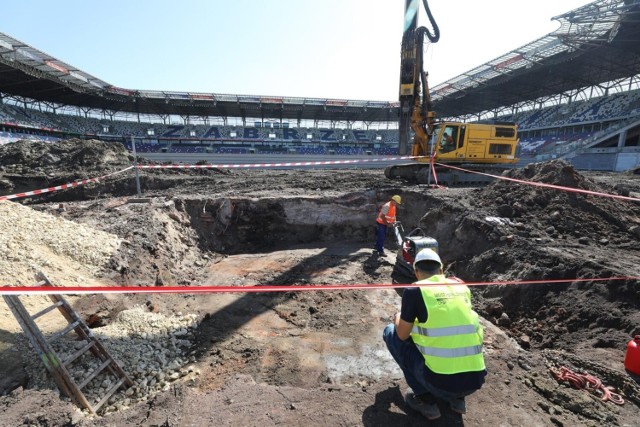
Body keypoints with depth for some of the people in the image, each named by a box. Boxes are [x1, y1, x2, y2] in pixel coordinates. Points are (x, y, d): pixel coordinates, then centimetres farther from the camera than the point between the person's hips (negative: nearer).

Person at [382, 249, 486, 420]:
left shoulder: (414, 290, -8)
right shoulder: (461, 287, 8)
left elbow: (403, 335, 1)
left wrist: (398, 318, 23)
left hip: (440, 382, -5)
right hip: (475, 380, 6)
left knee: (390, 332, 12)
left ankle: (424, 398, 10)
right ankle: (457, 398, 22)